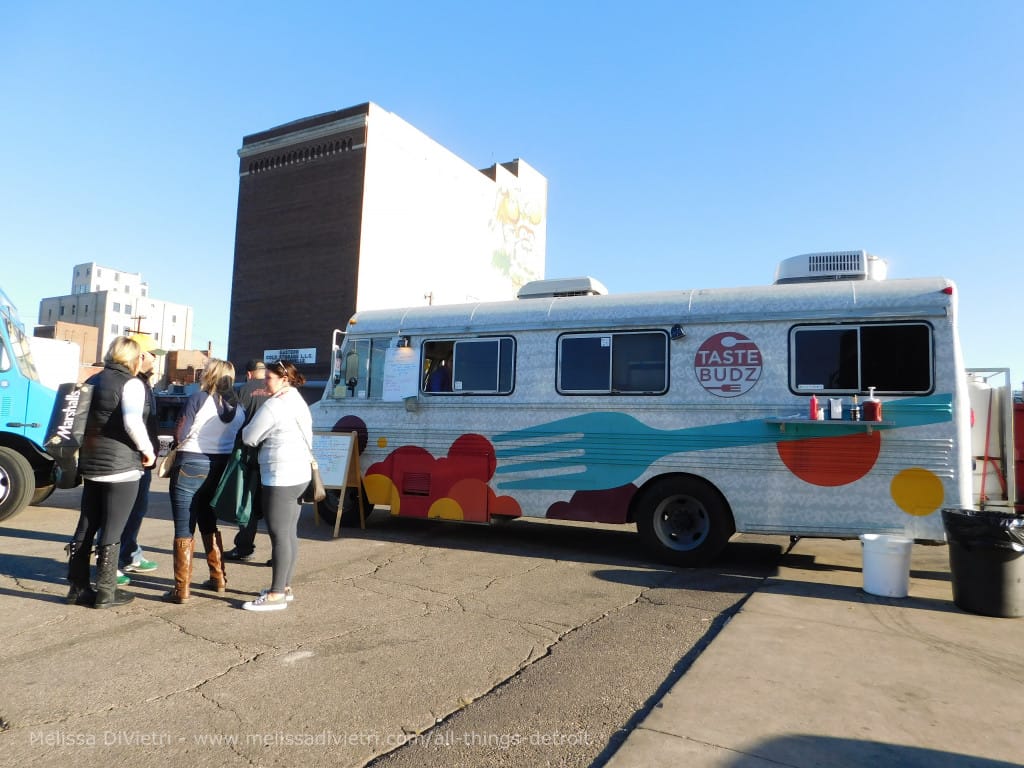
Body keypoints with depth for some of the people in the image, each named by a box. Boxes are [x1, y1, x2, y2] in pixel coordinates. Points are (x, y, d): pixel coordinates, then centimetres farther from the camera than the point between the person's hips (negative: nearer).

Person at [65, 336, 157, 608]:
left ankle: (78, 586, 22)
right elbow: (133, 423, -24)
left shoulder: (93, 381, 13)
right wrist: (148, 450, -12)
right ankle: (105, 592, 6)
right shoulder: (131, 383, -11)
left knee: (86, 527, 14)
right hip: (121, 466, -7)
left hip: (91, 464, 8)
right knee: (112, 531, 0)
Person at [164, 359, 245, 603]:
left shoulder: (199, 399, -12)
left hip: (191, 465, -6)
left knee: (184, 529, 1)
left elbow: (179, 434, -8)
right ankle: (218, 578, 28)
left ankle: (182, 589, 3)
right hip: (221, 467, 6)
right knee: (209, 524, 22)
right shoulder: (238, 407, 3)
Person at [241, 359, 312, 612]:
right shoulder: (298, 402, 16)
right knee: (290, 533, 13)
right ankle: (285, 587, 21)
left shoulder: (274, 405, -14)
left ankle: (276, 595, -2)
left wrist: (248, 426, 12)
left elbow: (249, 438, -8)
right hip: (299, 474, 10)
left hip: (280, 477, -10)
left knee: (279, 535, -6)